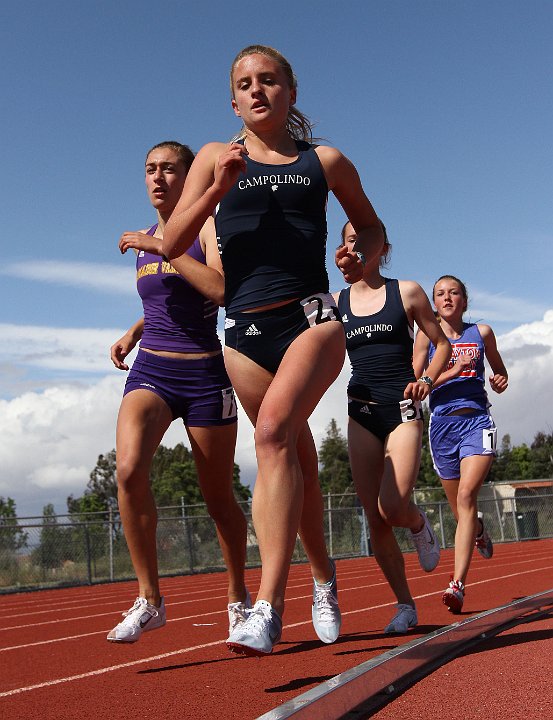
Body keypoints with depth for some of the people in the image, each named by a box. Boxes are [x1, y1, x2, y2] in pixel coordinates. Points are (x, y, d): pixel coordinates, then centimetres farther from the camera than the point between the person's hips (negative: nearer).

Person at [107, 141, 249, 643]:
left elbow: (221, 289, -23)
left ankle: (239, 596, 28)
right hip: (151, 370, 4)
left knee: (218, 497, 5)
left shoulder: (207, 229, -3)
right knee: (129, 470, -23)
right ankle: (149, 599, -11)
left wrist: (161, 246, -20)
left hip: (204, 374, -4)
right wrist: (134, 332, 15)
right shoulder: (144, 240, 14)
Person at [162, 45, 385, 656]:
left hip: (312, 317, -2)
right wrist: (219, 188, -11)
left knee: (273, 430, -27)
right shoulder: (216, 158, 11)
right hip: (246, 330, 2)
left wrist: (362, 253, -1)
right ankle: (323, 576, 34)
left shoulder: (325, 162, 11)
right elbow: (172, 245, 3)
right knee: (296, 460, 10)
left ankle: (269, 605, -27)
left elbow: (371, 227, 22)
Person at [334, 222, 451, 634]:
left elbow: (443, 344, 9)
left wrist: (428, 381, -7)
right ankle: (405, 606, 15)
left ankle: (419, 524, 17)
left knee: (393, 507, -20)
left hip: (402, 410, -3)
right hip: (361, 414, 3)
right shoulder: (336, 303, 8)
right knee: (375, 520, 1)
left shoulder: (407, 292, 3)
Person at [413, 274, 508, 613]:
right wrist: (452, 371, -16)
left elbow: (500, 371, 24)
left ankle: (458, 583, -23)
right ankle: (479, 530, 49)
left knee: (466, 495, -20)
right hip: (442, 423, 1)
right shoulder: (427, 336, 4)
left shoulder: (482, 332, 8)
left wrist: (501, 381, 1)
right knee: (460, 507, 11)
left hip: (477, 420, -1)